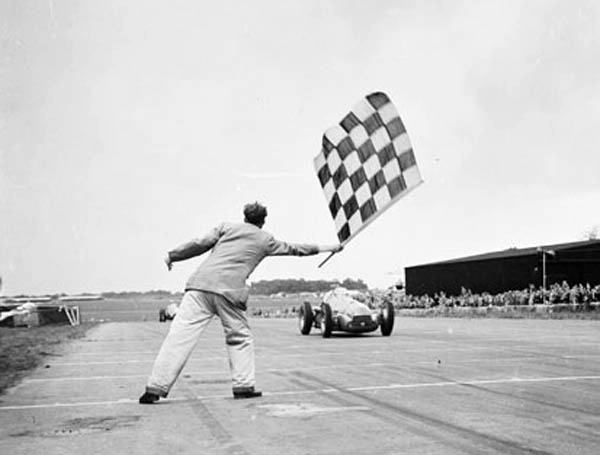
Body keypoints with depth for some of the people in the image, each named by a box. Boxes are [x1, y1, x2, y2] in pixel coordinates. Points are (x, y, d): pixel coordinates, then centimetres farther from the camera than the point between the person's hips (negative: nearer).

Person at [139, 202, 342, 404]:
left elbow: (200, 244, 12)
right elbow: (294, 249, 34)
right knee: (240, 337, 18)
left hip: (200, 283, 2)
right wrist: (323, 248, 47)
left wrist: (172, 256, 20)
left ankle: (155, 389, -6)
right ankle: (243, 386, 15)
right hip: (230, 291, -1)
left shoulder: (227, 227, 21)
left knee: (180, 335, -3)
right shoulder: (265, 240, 21)